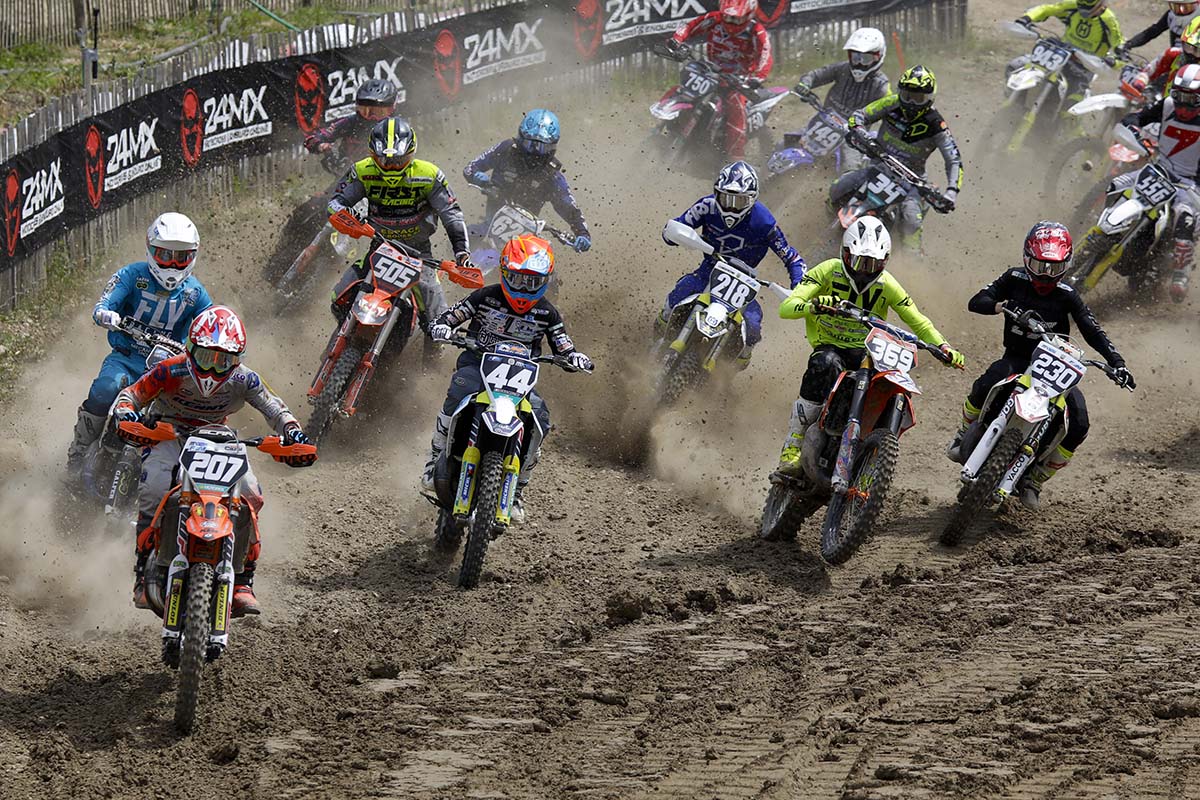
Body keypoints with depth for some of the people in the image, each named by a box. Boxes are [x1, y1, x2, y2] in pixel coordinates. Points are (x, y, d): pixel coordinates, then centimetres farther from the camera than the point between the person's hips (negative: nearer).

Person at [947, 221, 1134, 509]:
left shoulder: (1067, 296, -2)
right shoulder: (1014, 280, -1)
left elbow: (1093, 331, -5)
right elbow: (975, 302, -10)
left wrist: (1116, 363, -19)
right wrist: (1001, 305, -33)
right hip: (1016, 358, -1)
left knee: (1078, 426, -18)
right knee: (987, 384, -36)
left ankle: (1035, 479, 2)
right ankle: (965, 435, -7)